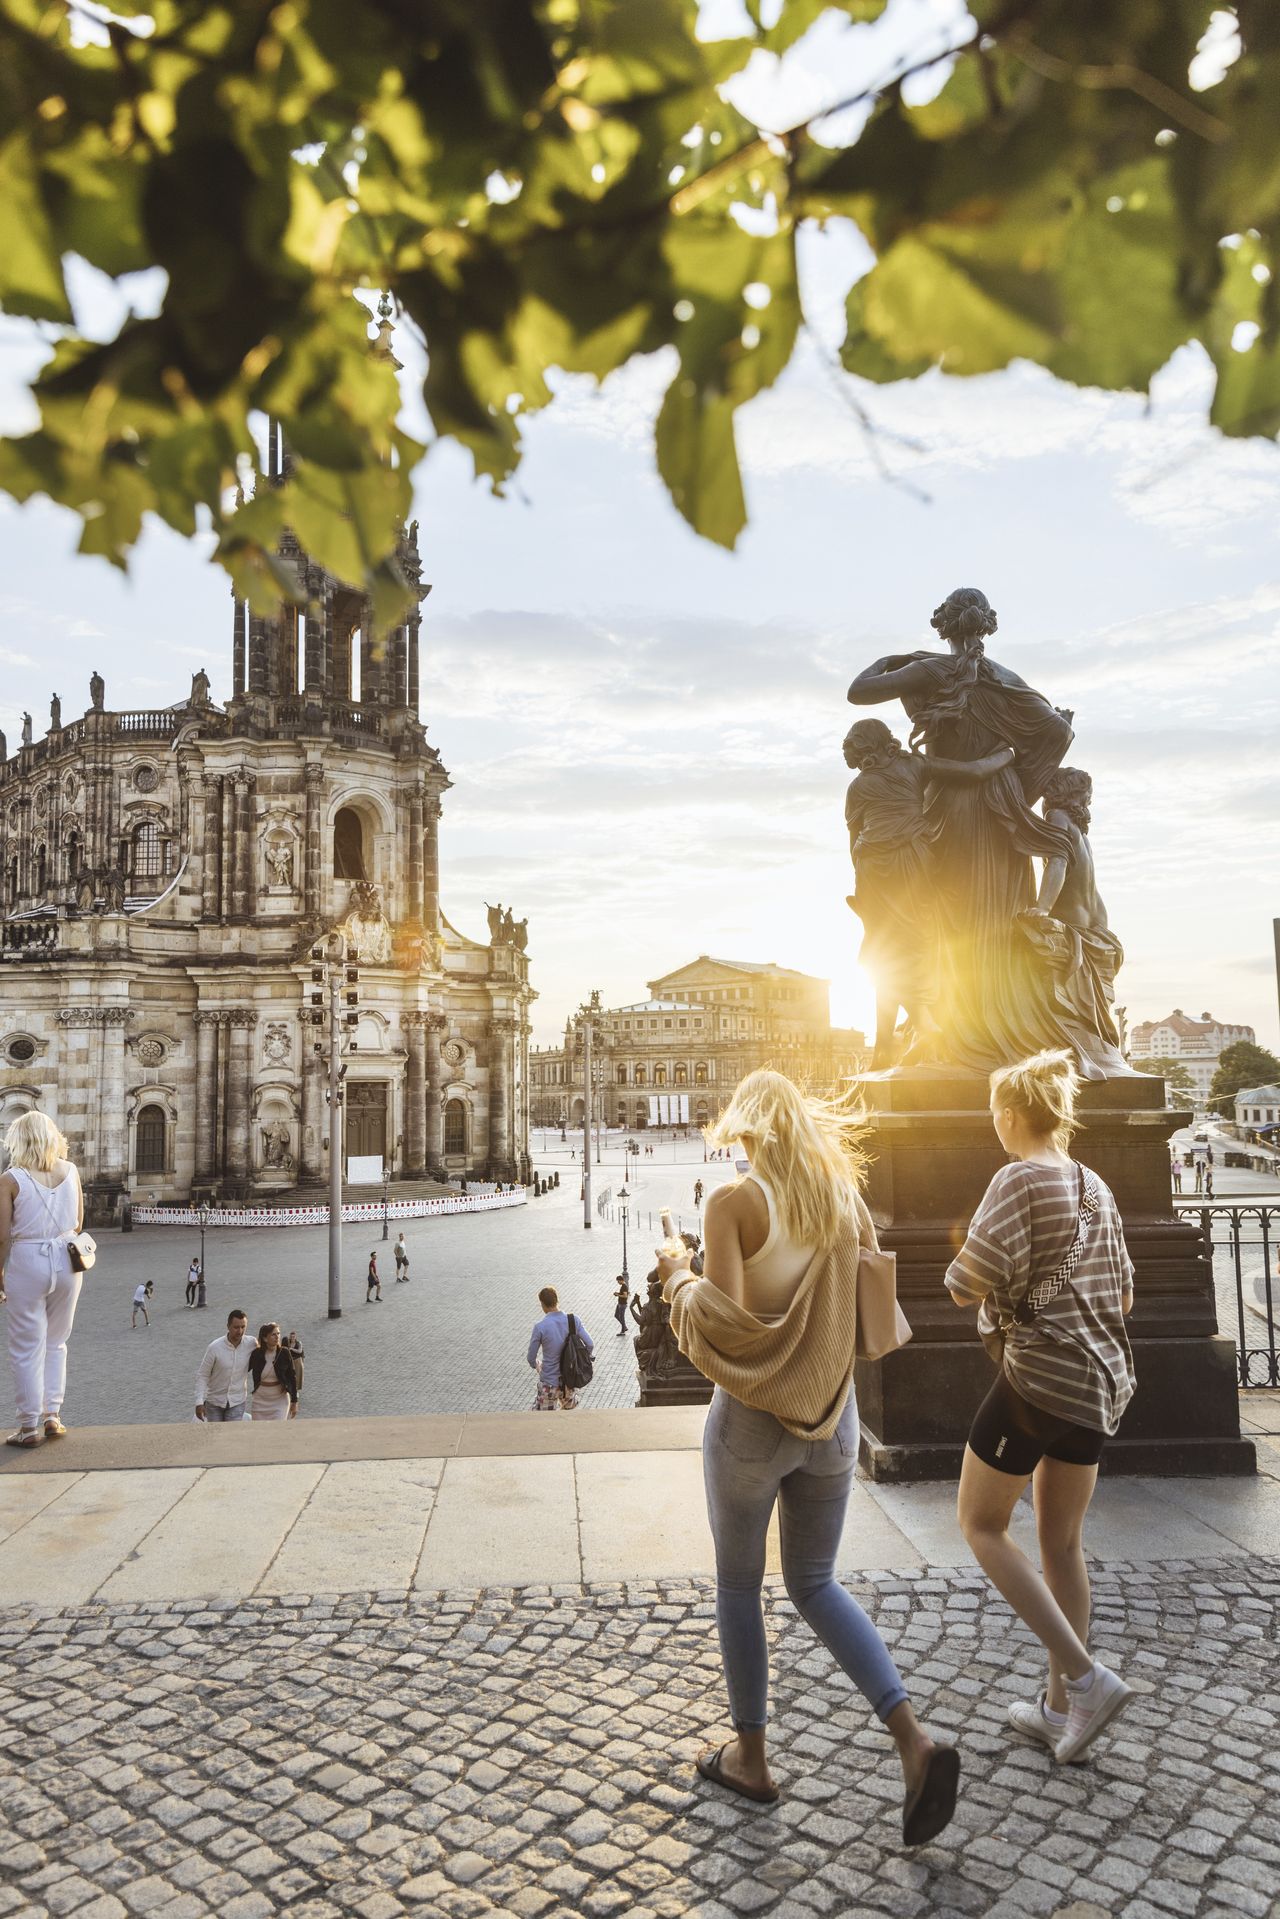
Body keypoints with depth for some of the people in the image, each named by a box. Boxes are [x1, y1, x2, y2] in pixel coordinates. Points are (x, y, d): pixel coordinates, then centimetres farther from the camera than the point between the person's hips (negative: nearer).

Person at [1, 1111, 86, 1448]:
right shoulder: (71, 1171, -1)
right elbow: (77, 1223, 7)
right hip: (67, 1261, 4)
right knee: (56, 1343, 18)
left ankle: (29, 1427, 12)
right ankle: (52, 1416, 19)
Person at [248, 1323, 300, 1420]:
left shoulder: (284, 1353, -9)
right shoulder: (256, 1354, -9)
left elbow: (292, 1377, -2)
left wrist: (294, 1401, -1)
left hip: (280, 1400, -2)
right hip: (260, 1400, 2)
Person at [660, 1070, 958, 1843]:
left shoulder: (735, 1203, -17)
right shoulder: (846, 1198, 0)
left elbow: (724, 1322, -23)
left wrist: (679, 1276, -6)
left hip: (752, 1421, -5)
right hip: (833, 1417, 5)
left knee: (739, 1585, 17)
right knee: (816, 1584, 20)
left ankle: (751, 1758, 30)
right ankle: (914, 1737, 6)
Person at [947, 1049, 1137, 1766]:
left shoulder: (1020, 1179, -15)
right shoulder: (1096, 1187, 8)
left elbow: (967, 1287, -19)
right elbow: (1124, 1298, 15)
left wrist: (968, 1256, 1)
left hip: (1038, 1378, -8)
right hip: (1101, 1380, 8)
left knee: (982, 1525, 8)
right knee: (1062, 1541, 17)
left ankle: (1085, 1676, 0)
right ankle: (1061, 1706, 26)